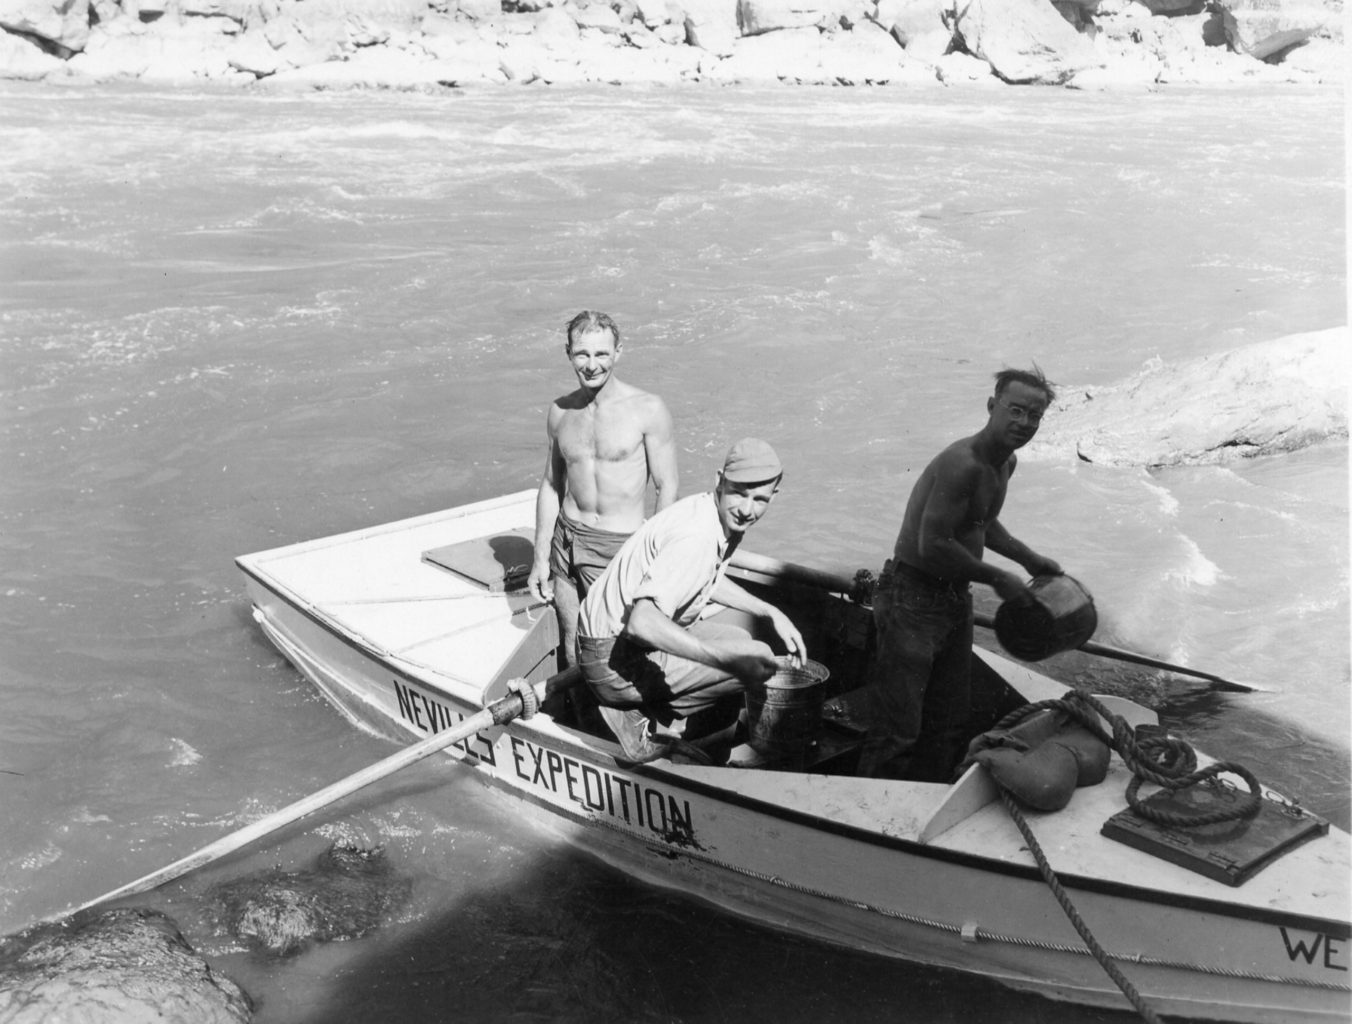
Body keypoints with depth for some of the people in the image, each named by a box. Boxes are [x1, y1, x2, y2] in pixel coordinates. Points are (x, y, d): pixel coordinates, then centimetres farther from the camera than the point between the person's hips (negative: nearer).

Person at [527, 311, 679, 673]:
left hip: (621, 547, -4)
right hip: (568, 538, 4)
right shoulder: (560, 412, 5)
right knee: (571, 654, 11)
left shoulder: (648, 409, -9)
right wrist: (540, 558, 11)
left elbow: (667, 488, -7)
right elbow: (551, 486, 13)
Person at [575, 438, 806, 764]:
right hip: (616, 658, -10)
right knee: (755, 663, -15)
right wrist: (726, 657, -42)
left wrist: (771, 614, 17)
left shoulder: (725, 517, 3)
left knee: (739, 637, 20)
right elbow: (641, 622, -38)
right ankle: (648, 725, -3)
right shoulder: (697, 538, -28)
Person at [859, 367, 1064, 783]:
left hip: (955, 599, 10)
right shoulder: (962, 463, -22)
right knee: (899, 729, -8)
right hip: (913, 597, -10)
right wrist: (997, 578, -15)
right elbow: (933, 545, -26)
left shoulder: (1006, 462, 9)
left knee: (950, 725, 16)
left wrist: (1028, 558, 20)